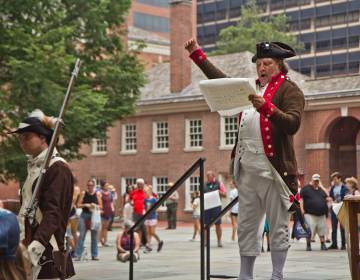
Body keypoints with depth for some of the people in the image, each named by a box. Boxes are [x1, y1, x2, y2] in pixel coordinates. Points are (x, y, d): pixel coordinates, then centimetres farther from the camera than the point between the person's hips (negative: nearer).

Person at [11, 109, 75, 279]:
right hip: (29, 246, 8)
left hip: (47, 253, -8)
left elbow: (53, 213, -19)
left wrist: (36, 245, -31)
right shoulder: (35, 166, 17)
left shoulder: (57, 168, -9)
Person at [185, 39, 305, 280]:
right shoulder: (251, 88, 21)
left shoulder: (289, 90, 0)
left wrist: (267, 107, -29)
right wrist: (197, 54, 30)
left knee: (278, 226, -1)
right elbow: (221, 79, 31)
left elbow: (293, 123, -15)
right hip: (247, 168, 7)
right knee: (246, 226, 9)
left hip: (273, 167, -7)